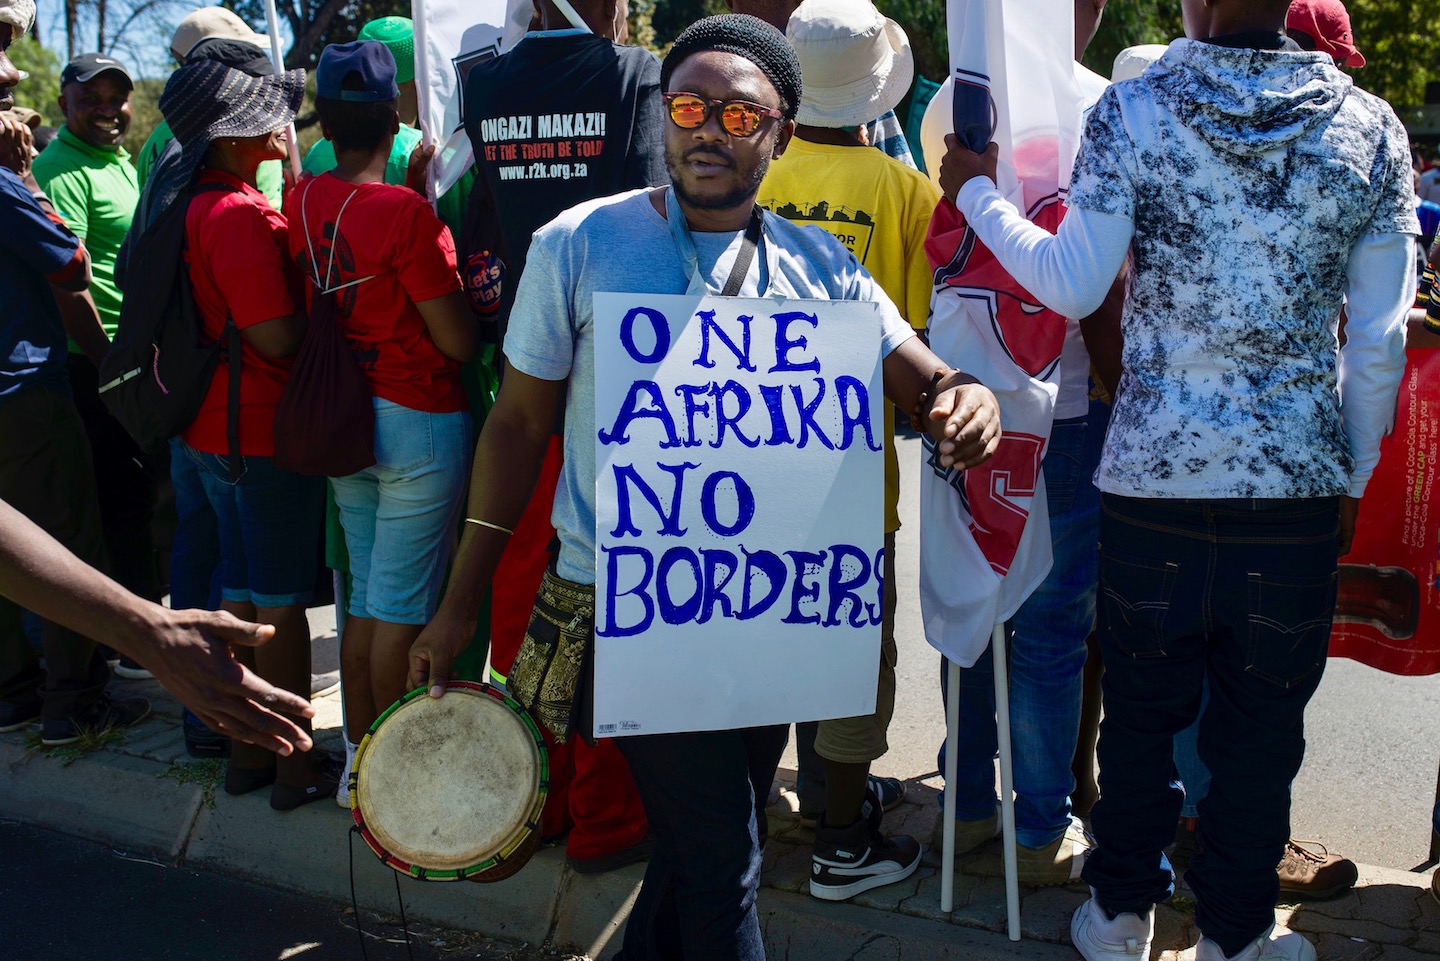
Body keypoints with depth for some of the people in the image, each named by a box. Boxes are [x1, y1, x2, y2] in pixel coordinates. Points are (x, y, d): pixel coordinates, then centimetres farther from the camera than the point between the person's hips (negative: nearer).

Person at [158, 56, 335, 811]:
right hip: (267, 431, -9)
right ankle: (296, 767, 17)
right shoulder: (240, 216, -21)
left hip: (210, 428, 9)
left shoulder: (188, 203, 8)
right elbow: (277, 336, -25)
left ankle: (246, 752, 30)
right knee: (282, 601, 3)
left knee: (240, 591, 18)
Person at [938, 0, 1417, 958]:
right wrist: (1354, 476, 12)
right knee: (1261, 725, 14)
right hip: (1296, 481, 1)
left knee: (1141, 708, 15)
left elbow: (1075, 284, -5)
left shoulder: (1130, 112, -6)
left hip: (1153, 474, 0)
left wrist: (979, 194, 9)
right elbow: (1380, 336, 1)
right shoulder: (1371, 128, 0)